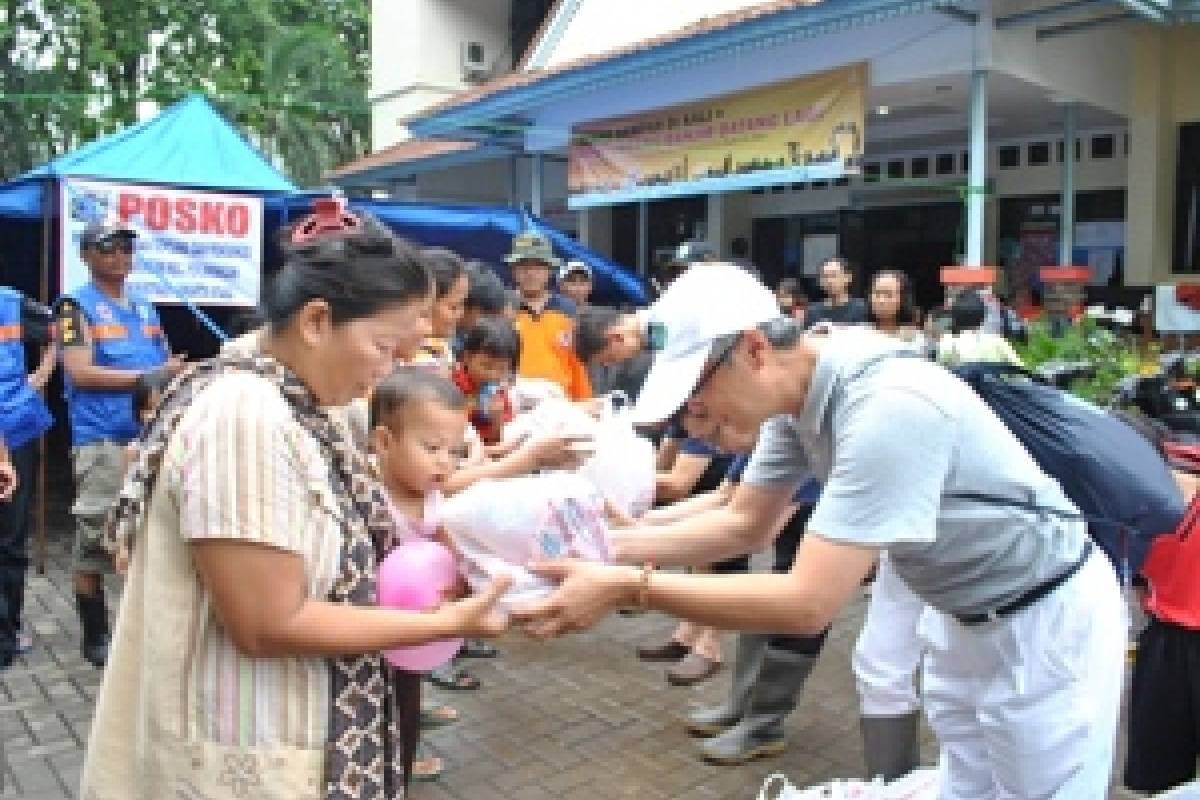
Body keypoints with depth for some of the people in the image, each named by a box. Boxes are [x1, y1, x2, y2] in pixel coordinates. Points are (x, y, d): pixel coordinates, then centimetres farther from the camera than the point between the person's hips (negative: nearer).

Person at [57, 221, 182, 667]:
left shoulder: (145, 309, 17)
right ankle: (95, 635, 14)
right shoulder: (77, 306, 0)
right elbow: (81, 374, -11)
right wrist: (150, 376, -12)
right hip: (101, 441, -5)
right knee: (94, 537, 0)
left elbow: (166, 367, 23)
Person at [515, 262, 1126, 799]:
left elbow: (808, 604, -37)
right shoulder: (795, 393, -9)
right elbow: (742, 525, 0)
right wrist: (612, 547, -13)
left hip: (1045, 621, -8)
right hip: (961, 613, 8)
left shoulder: (887, 409, -37)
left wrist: (629, 588, -37)